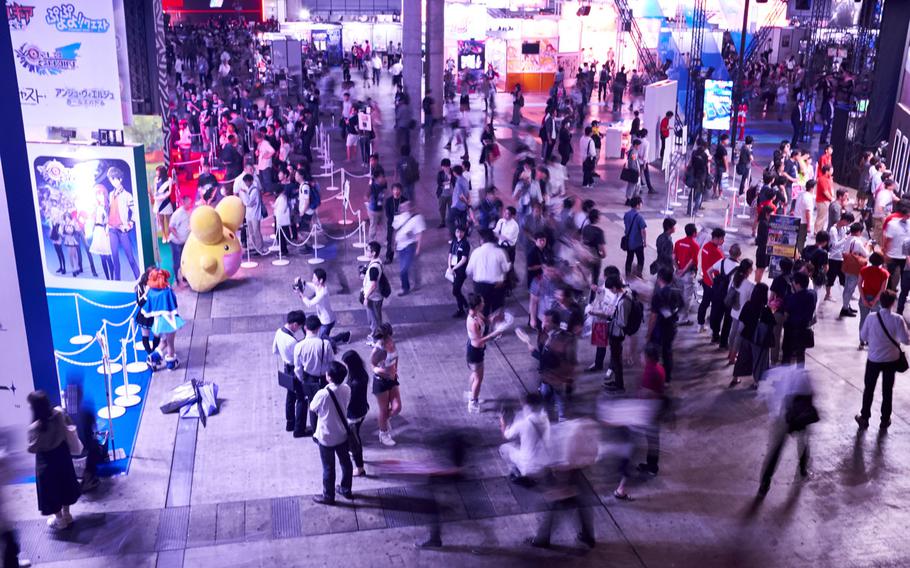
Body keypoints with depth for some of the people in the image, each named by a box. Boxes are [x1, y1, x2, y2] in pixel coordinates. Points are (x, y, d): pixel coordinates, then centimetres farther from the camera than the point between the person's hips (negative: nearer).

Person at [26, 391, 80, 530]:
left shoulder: (35, 427, -33)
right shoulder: (59, 412, -17)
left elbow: (32, 449, -22)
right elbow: (70, 424, 2)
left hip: (46, 461, -5)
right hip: (62, 454, 5)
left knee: (51, 490, 17)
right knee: (65, 483, 24)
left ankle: (59, 520, 35)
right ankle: (66, 515, 43)